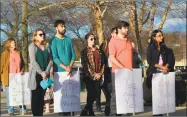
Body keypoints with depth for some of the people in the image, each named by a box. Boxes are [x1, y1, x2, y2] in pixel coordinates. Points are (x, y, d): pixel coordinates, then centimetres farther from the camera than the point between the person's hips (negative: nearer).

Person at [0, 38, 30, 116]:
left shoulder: (18, 53, 12)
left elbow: (22, 64, 17)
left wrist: (22, 71, 0)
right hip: (8, 77, -4)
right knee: (9, 94, 1)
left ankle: (23, 110, 12)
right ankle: (11, 111, 7)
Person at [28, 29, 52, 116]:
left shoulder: (46, 47, 13)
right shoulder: (32, 46, -2)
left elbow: (50, 60, 6)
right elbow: (33, 61, -12)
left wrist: (46, 72, -9)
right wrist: (41, 72, -16)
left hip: (45, 75, 5)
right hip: (36, 75, -5)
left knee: (42, 96, 7)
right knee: (35, 96, -2)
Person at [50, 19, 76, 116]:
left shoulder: (69, 40, 9)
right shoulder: (53, 41, -4)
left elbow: (73, 55, 6)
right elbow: (54, 57, -10)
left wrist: (70, 66, -10)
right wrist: (65, 67, -18)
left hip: (70, 71, 4)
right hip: (59, 71, -4)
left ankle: (68, 112, 11)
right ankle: (61, 112, 5)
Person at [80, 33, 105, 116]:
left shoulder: (99, 51, 13)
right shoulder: (85, 51, 0)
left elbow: (103, 63, 11)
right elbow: (85, 64, -9)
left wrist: (100, 73, -3)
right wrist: (93, 74, -14)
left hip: (98, 76, 4)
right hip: (89, 76, -4)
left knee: (96, 93, 3)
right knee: (91, 94, -7)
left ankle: (86, 110, 16)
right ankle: (90, 111, 4)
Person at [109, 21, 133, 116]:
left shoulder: (128, 41, 15)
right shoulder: (113, 41, -4)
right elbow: (112, 57, -11)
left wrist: (131, 67, 12)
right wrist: (123, 67, -17)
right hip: (118, 72, -5)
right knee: (116, 93, -1)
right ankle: (114, 112, 5)